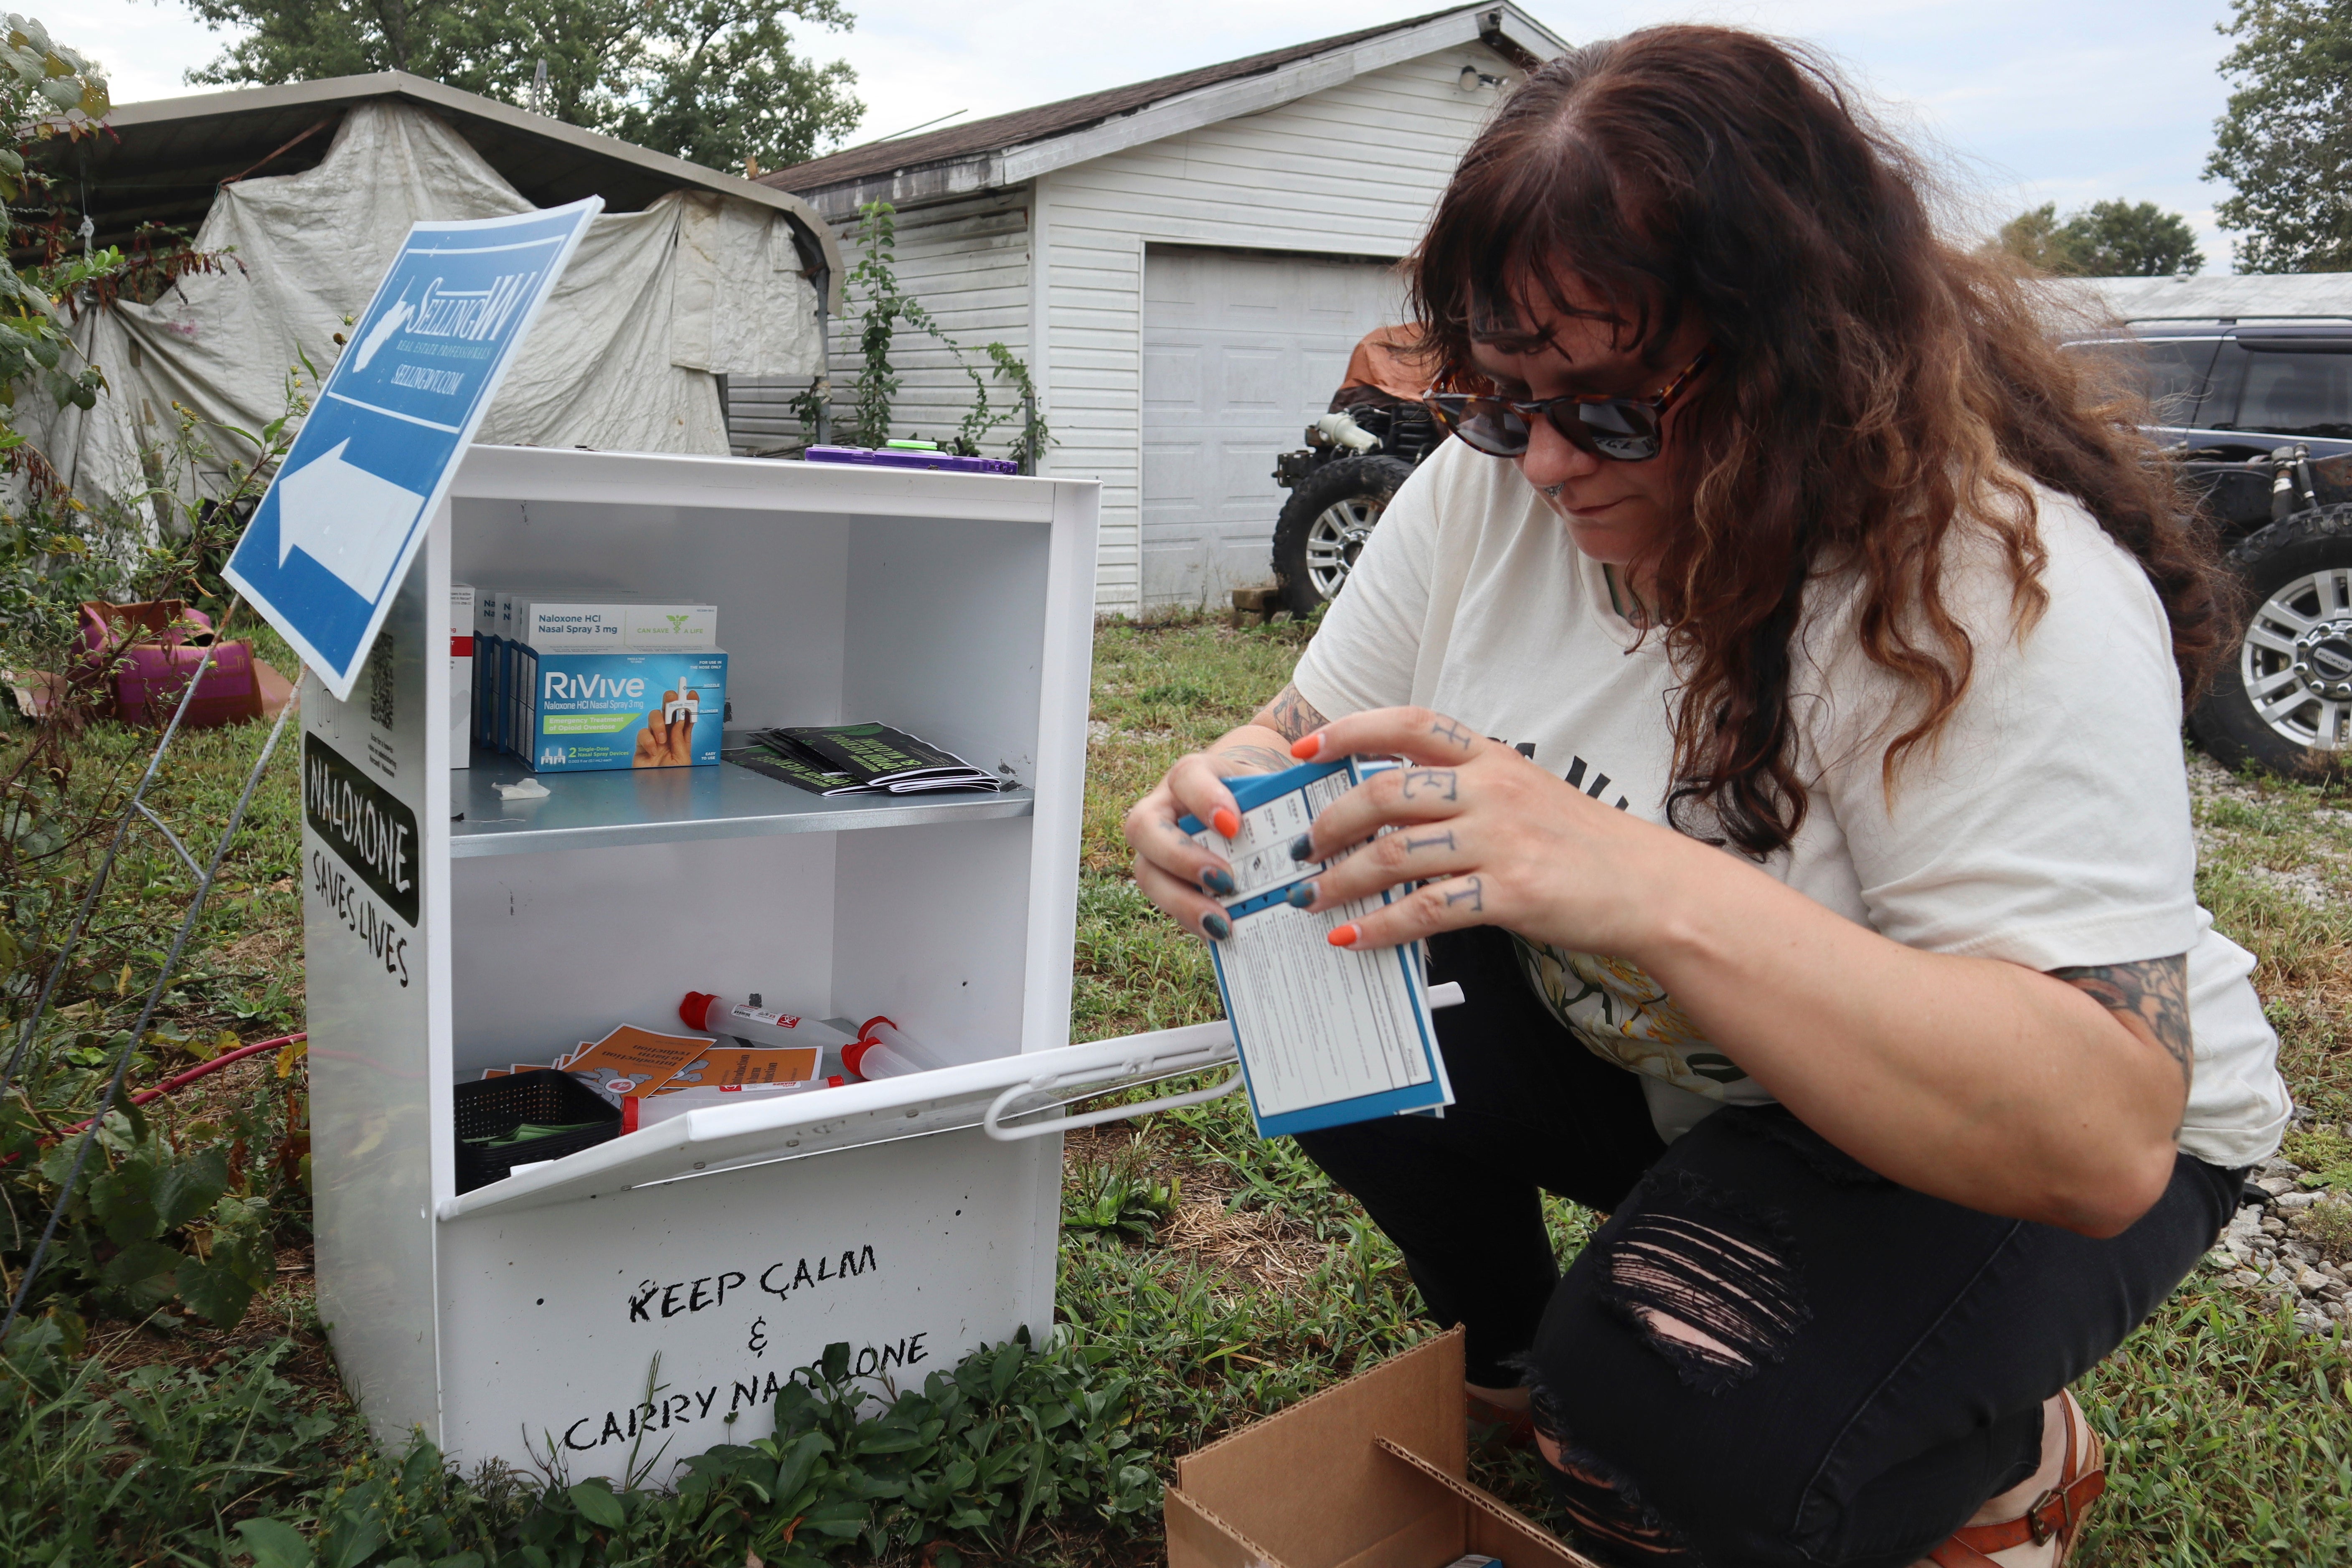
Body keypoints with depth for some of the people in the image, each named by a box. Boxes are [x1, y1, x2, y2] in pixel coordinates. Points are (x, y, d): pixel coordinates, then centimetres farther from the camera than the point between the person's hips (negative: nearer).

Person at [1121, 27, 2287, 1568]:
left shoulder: (2008, 592, -31)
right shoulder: (1491, 489, -12)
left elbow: (2105, 1141, -37)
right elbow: (1308, 735, -3)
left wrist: (1660, 893, -49)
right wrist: (1227, 807, -29)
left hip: (2013, 1157, -5)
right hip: (1659, 1069, 6)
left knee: (1683, 1430, -30)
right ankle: (1510, 1365, 14)